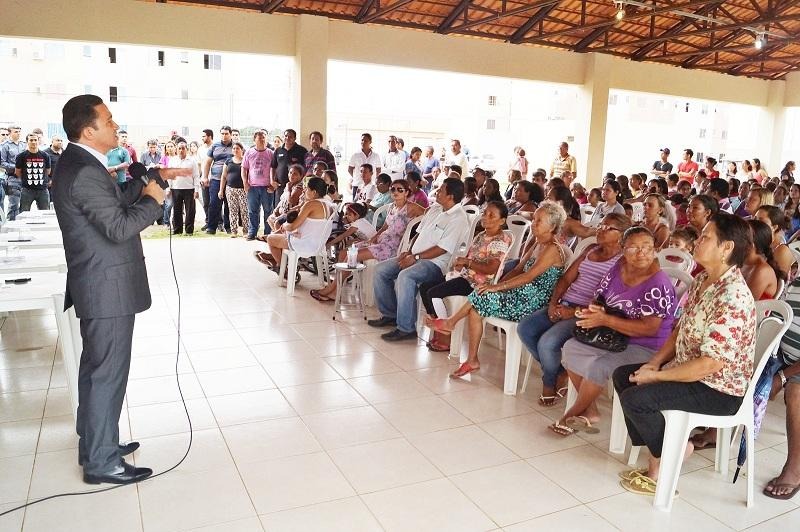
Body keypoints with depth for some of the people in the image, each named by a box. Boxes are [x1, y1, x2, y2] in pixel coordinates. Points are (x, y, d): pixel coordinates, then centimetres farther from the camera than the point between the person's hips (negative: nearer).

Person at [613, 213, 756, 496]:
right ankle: (662, 450, 14)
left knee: (635, 397, -23)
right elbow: (681, 329, 11)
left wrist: (656, 376, -20)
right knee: (623, 375, 10)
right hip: (688, 369, 10)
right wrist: (654, 363, -2)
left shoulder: (733, 298, -28)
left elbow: (710, 364, -29)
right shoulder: (703, 279, 3)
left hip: (719, 390, -10)